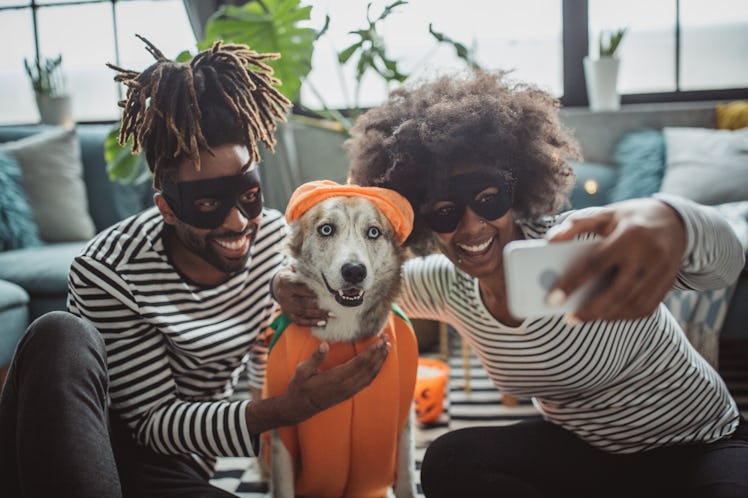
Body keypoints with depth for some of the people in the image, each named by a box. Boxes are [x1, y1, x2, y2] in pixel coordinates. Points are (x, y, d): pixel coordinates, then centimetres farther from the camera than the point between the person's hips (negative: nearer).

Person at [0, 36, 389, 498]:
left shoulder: (273, 239, -10)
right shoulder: (108, 271, -24)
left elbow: (268, 373, 5)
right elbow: (152, 421, -19)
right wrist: (286, 410, -33)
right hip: (73, 440, -3)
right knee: (61, 334, -35)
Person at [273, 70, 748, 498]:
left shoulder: (575, 244, -27)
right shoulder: (446, 286, -9)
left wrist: (670, 223, -68)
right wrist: (291, 283, -20)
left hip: (700, 451, -3)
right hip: (576, 450, 4)